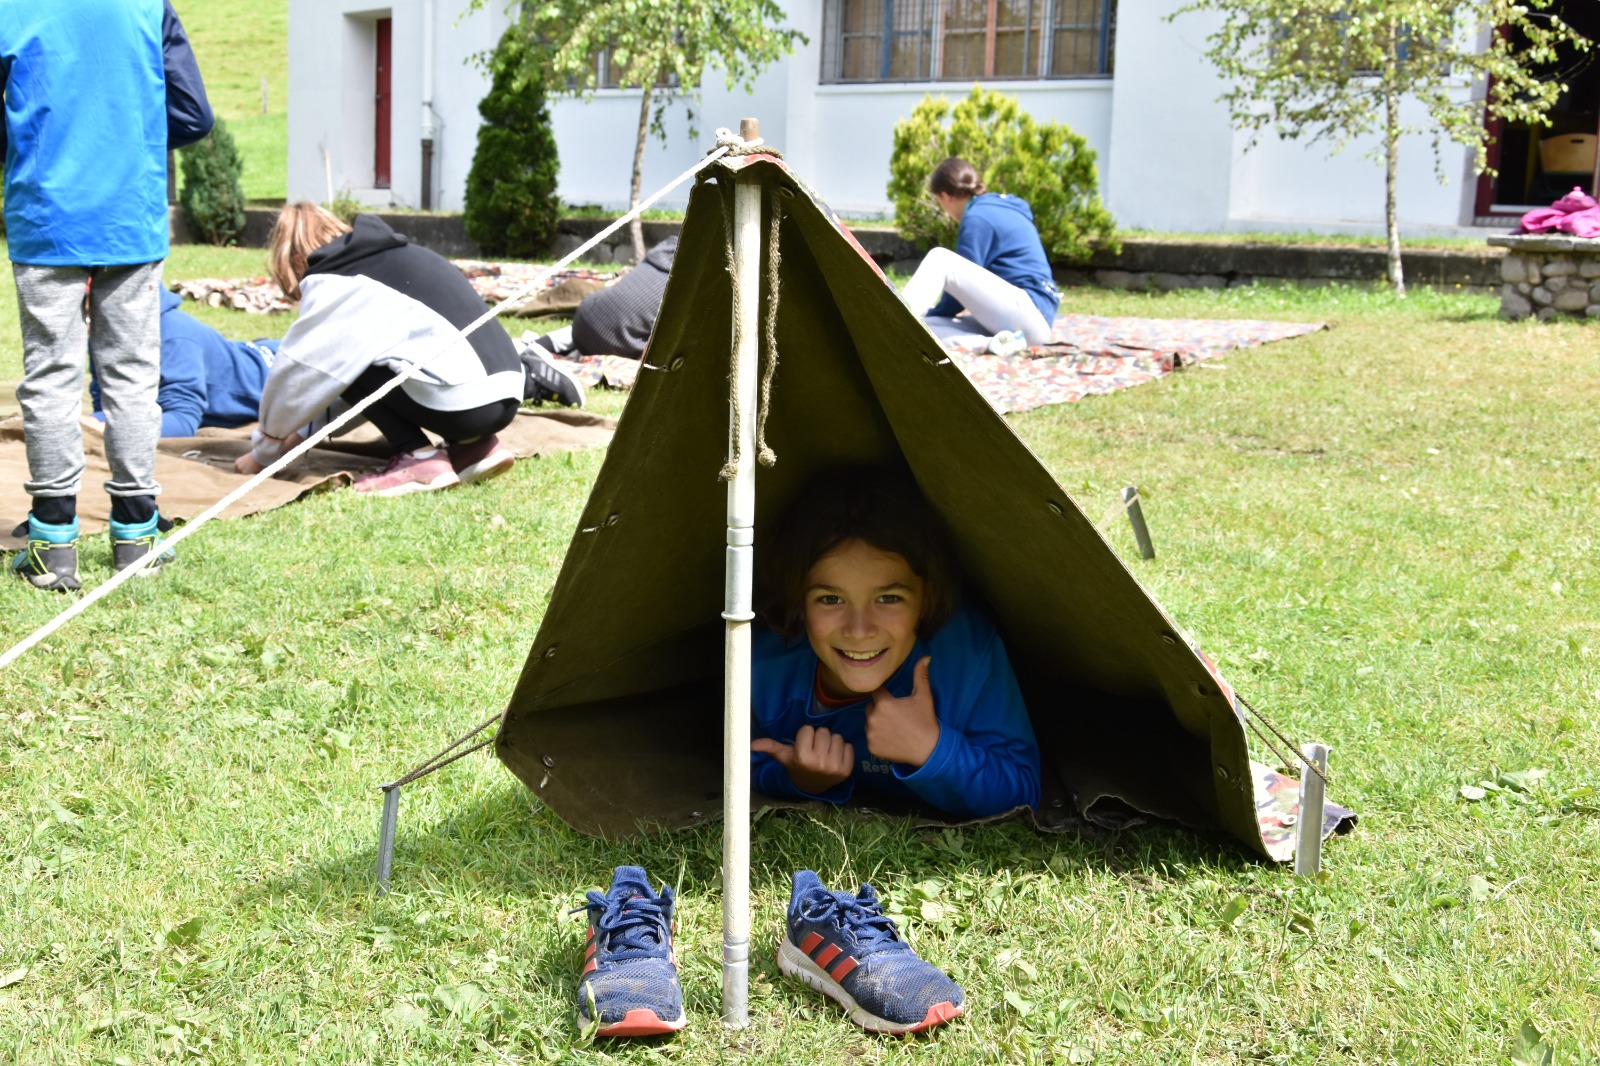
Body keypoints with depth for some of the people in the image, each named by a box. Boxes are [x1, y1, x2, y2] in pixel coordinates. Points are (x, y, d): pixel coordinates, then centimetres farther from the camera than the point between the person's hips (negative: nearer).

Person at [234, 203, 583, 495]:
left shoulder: (335, 283, 0)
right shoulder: (394, 257, 25)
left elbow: (296, 373, 3)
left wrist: (263, 452, 16)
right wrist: (304, 430, 30)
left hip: (462, 402, -8)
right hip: (506, 397, 8)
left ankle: (419, 457, -6)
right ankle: (475, 446, 13)